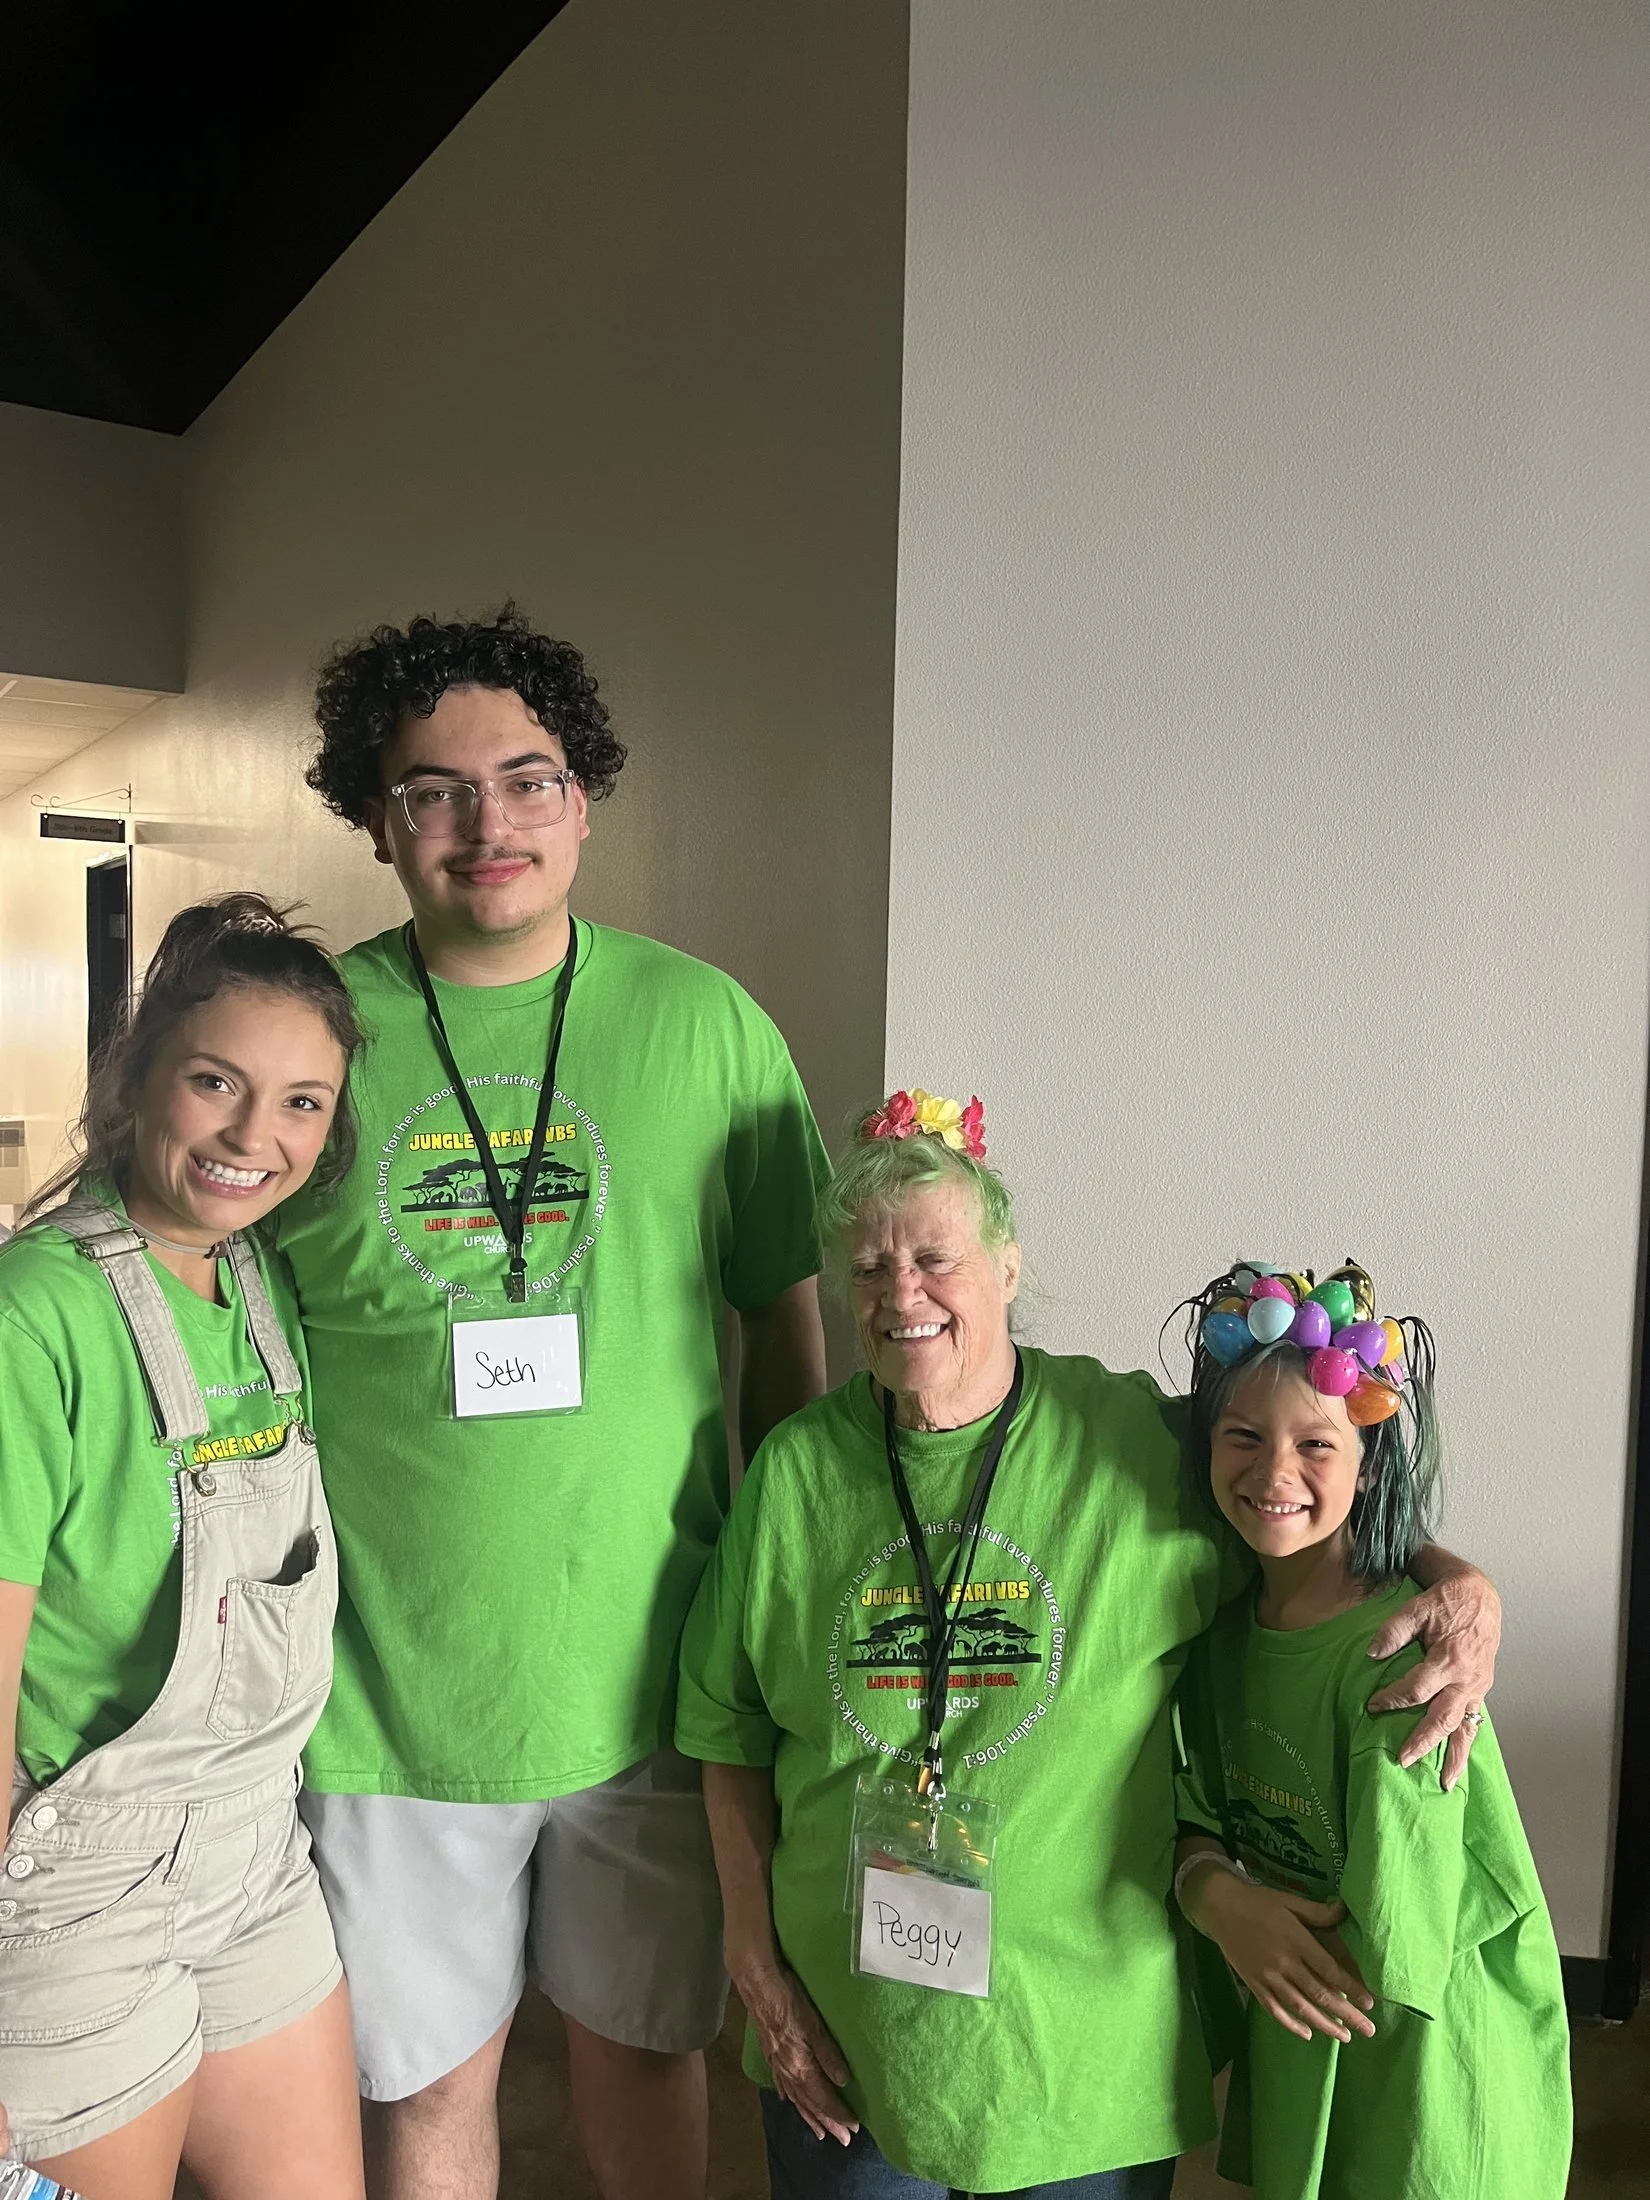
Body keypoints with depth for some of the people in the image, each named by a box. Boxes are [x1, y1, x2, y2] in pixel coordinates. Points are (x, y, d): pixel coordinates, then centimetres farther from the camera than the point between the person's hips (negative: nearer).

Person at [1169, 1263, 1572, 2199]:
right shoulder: (1228, 1624, -6)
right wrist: (1216, 1893, -19)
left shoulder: (1401, 1650, -28)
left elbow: (1388, 1950, -26)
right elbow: (1199, 1819, 0)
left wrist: (1228, 1898, -12)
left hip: (1420, 2069, -5)